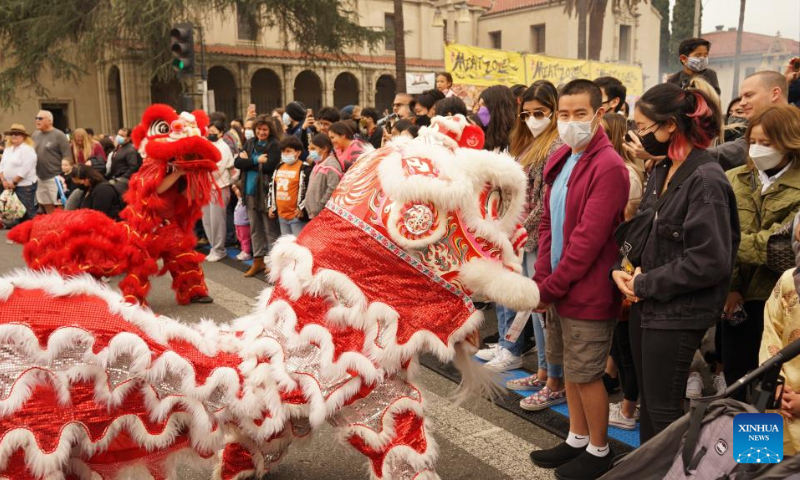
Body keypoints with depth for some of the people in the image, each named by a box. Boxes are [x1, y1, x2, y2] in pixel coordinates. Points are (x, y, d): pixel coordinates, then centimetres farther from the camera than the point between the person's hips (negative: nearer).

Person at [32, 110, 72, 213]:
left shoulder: (59, 135, -7)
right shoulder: (35, 135, 11)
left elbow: (67, 157, -10)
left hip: (55, 178, -6)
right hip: (39, 178, 6)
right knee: (47, 207, 13)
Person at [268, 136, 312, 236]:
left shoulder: (305, 168, -10)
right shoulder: (279, 167, 13)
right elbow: (272, 186, 22)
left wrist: (302, 208, -17)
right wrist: (271, 206, 19)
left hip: (297, 215, -8)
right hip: (281, 214, 8)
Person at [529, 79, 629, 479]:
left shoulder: (609, 167, -18)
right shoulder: (560, 160, 9)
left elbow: (588, 239, -23)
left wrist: (548, 288, -17)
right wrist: (541, 279, -1)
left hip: (587, 293, -8)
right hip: (558, 289, 8)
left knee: (587, 375, 6)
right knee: (570, 368, 19)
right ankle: (577, 439, 37)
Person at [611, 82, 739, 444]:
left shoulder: (705, 181, -18)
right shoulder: (661, 172, 9)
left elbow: (709, 262, -22)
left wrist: (646, 283, -15)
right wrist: (622, 269, -3)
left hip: (678, 315, -8)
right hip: (646, 305, 8)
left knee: (663, 408, 4)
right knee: (647, 400, 20)